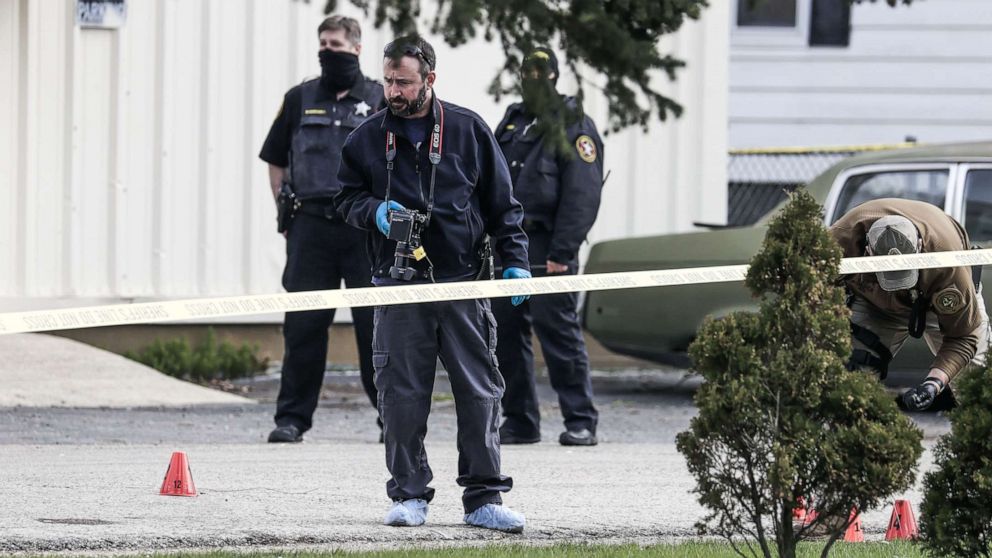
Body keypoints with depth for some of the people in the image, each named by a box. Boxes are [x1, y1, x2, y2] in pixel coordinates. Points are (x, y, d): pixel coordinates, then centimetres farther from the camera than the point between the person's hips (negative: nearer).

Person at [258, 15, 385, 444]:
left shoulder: (380, 100, 6)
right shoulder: (300, 100, 12)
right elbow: (275, 160, 18)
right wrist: (287, 212, 9)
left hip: (365, 227, -2)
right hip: (311, 227, 2)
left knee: (376, 323, 0)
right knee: (303, 324, -1)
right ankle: (292, 418, 3)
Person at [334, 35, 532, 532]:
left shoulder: (468, 131, 5)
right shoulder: (367, 138, 8)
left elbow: (501, 204, 10)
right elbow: (346, 197, 16)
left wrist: (514, 261, 3)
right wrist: (375, 210, -6)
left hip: (463, 283, 0)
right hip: (399, 285, 0)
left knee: (479, 391, -1)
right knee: (402, 394, -2)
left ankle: (484, 498, 3)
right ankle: (409, 495, 8)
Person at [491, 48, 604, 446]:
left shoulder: (574, 127, -4)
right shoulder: (512, 123, 19)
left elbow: (582, 197, -12)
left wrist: (561, 253, -19)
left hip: (545, 248, -7)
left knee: (559, 332, -9)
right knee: (505, 336, 7)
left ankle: (580, 422, -5)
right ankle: (519, 421, 14)